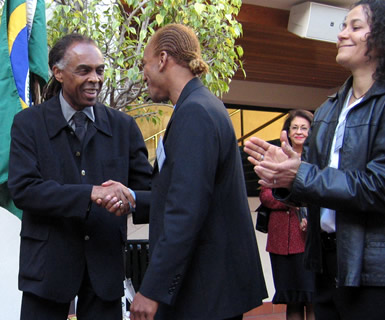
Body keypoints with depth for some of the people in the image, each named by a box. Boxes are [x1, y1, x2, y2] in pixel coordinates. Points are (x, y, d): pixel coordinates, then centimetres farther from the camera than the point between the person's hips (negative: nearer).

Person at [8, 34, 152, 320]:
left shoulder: (123, 126, 5)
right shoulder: (28, 123, -2)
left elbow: (146, 186, 4)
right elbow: (22, 189, -12)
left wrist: (127, 196, -20)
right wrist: (90, 194, -23)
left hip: (106, 264, 2)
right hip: (48, 263, -2)